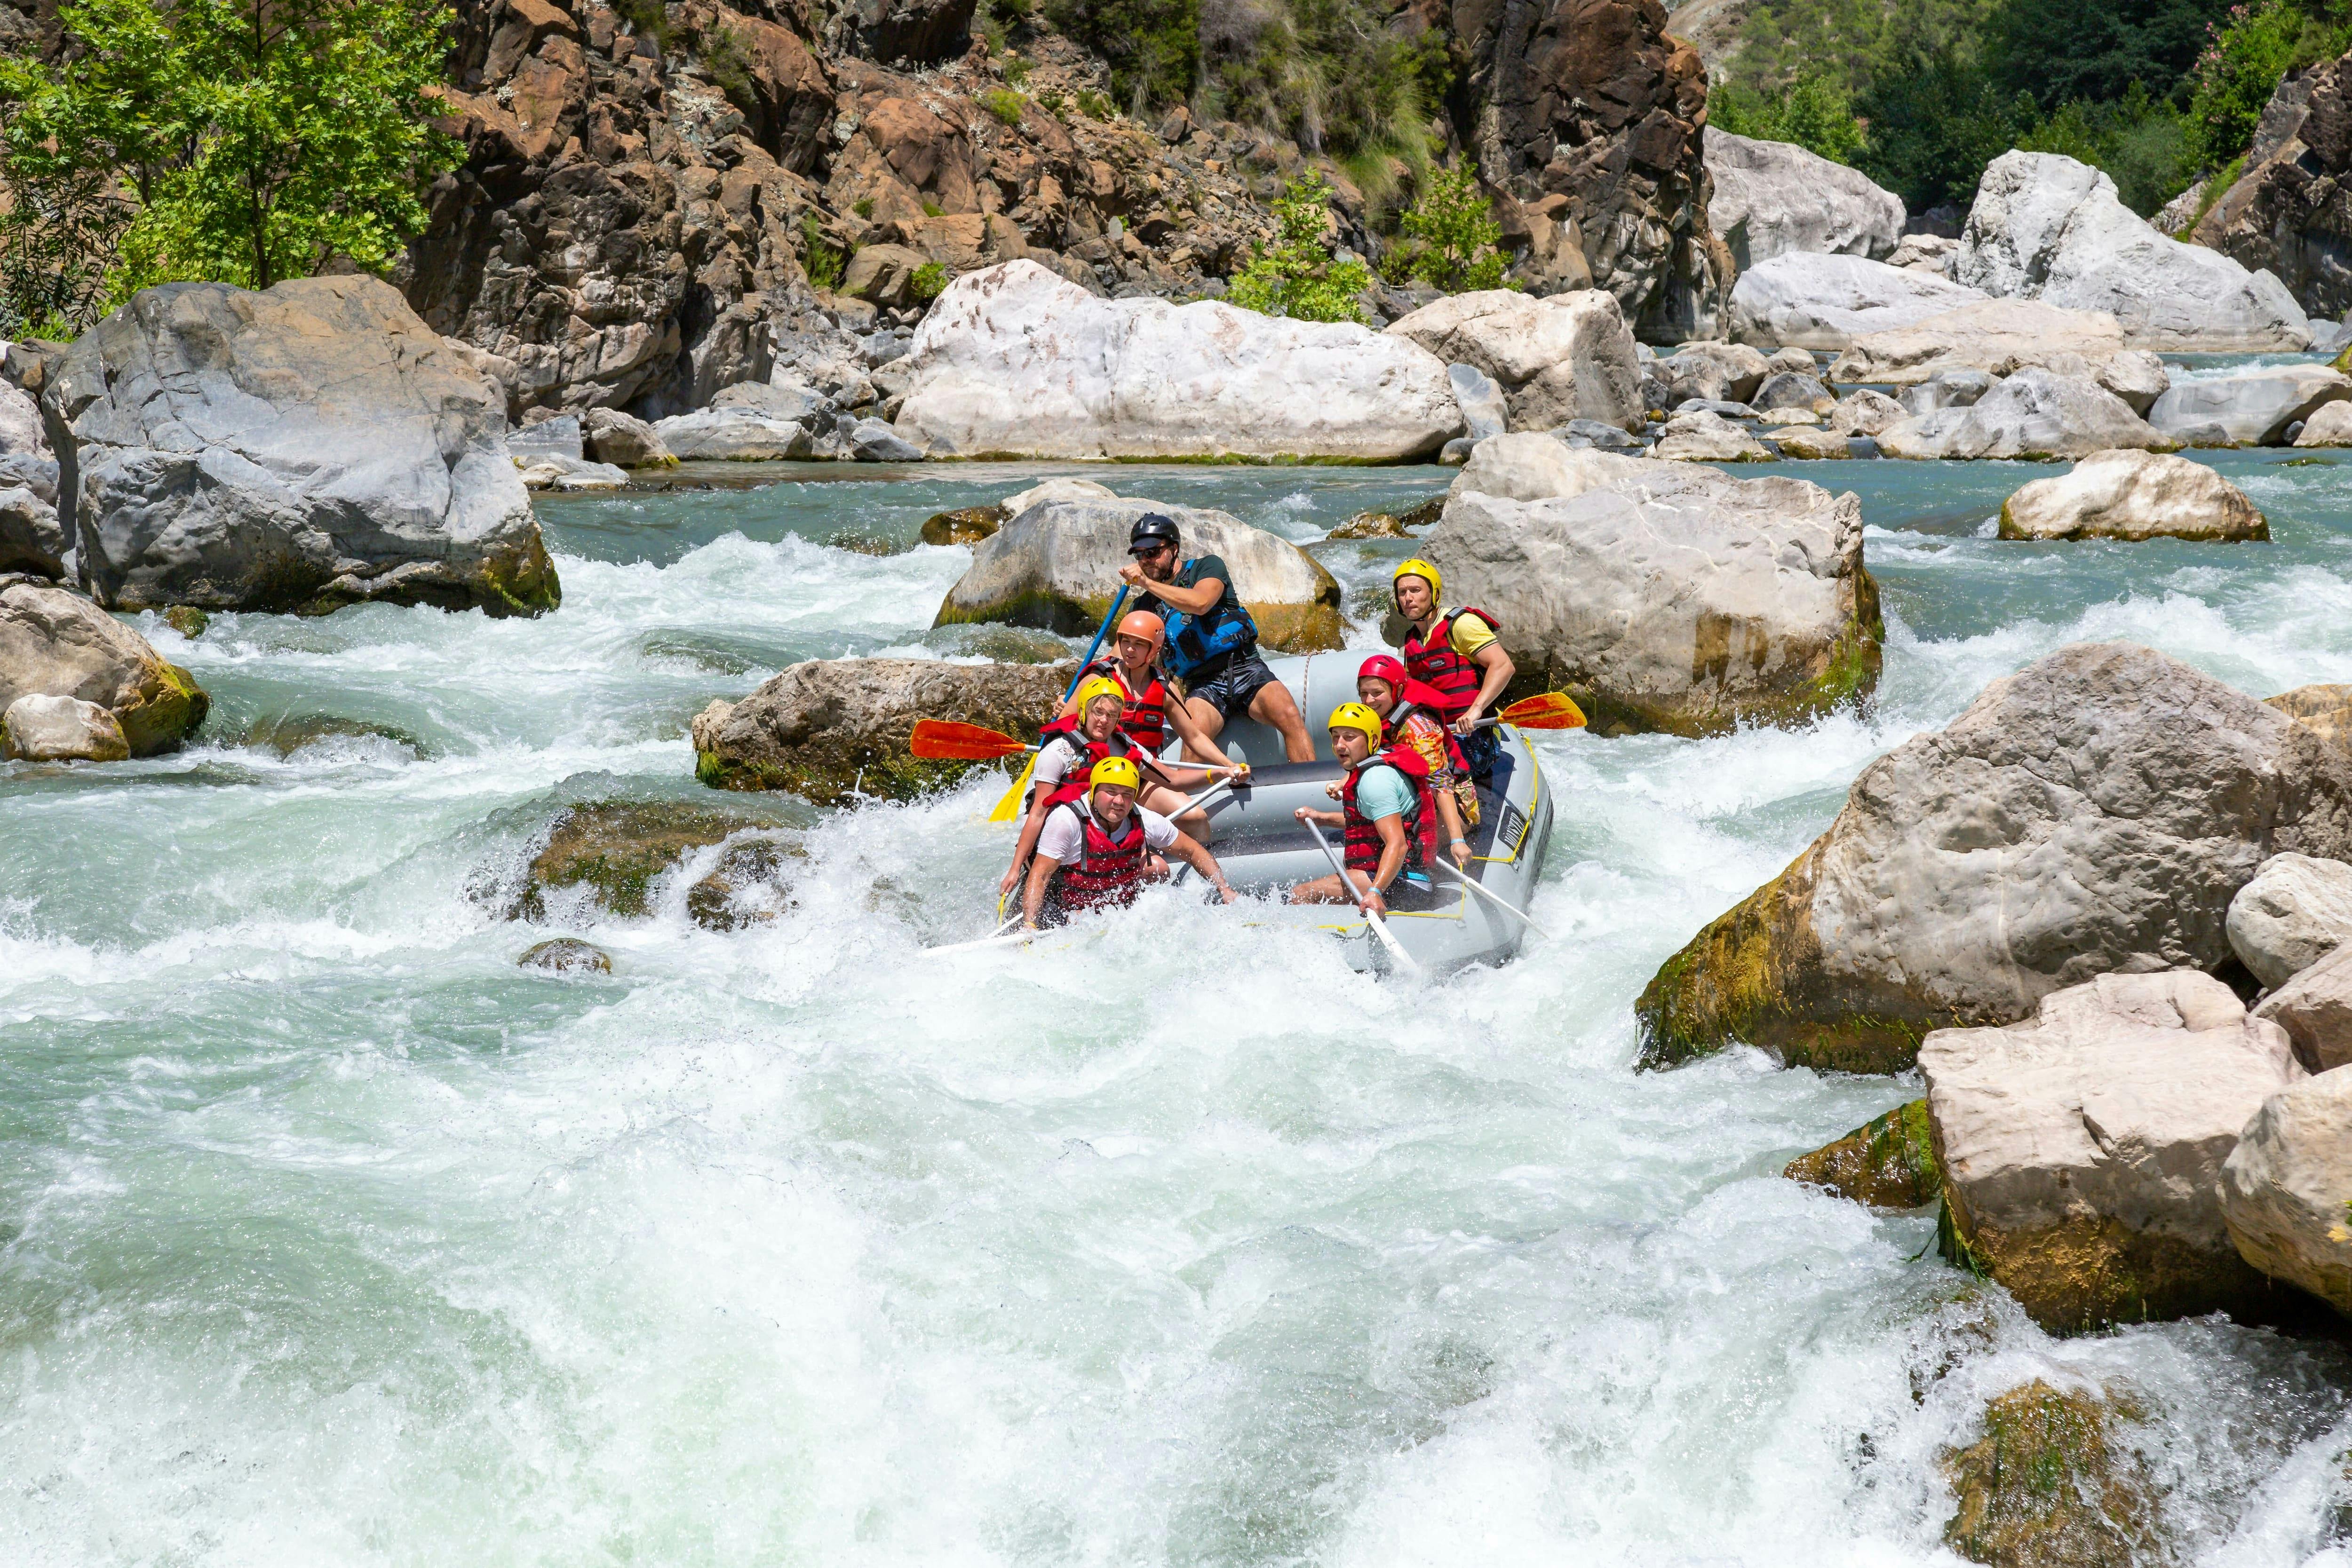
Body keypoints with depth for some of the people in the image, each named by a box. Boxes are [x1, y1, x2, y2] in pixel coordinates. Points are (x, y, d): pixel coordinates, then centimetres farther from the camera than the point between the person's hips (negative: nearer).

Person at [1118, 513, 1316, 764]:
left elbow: (1200, 603, -16)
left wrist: (1147, 583, -14)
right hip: (1202, 685, 1)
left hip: (1244, 668, -1)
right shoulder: (1145, 607, 16)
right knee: (1196, 729, -34)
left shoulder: (1208, 566, 6)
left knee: (1289, 715, -29)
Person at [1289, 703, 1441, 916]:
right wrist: (1322, 818, 29)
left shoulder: (1374, 778, -16)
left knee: (1302, 895, -20)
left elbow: (1397, 844, -26)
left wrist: (1375, 891, -39)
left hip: (1398, 882, -11)